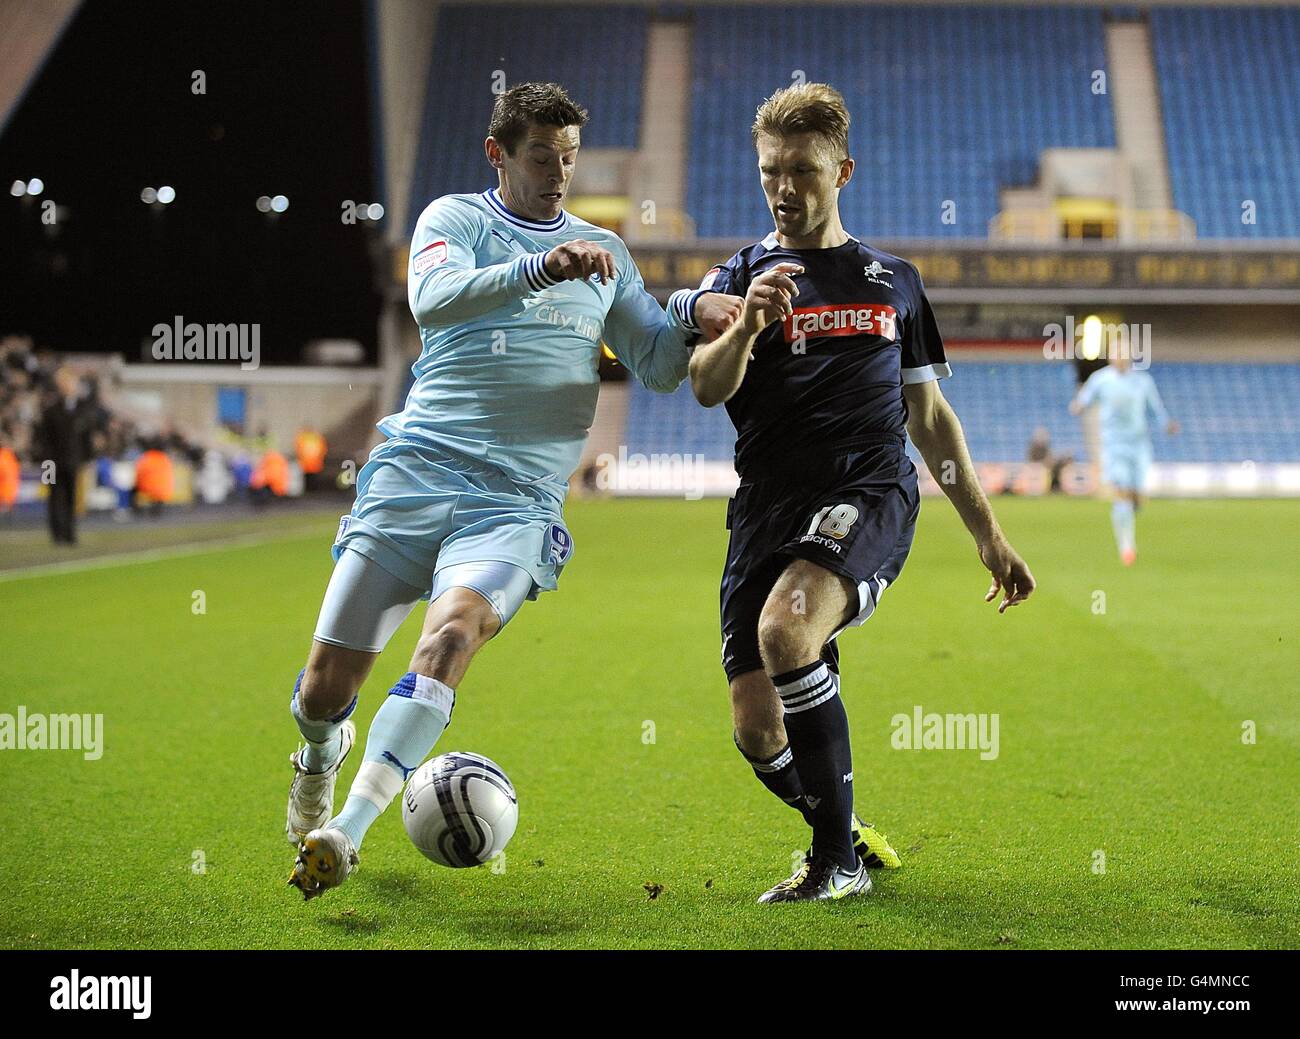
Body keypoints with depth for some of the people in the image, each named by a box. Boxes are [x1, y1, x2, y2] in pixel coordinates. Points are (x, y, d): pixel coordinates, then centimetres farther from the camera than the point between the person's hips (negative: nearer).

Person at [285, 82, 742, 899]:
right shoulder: (455, 217, 8)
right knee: (324, 687, -2)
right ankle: (324, 752, 36)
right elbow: (432, 299, -13)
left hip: (518, 499, 1)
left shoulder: (605, 254, 19)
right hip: (416, 469, -1)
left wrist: (691, 314, -5)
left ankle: (348, 831, -32)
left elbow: (659, 368, 16)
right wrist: (540, 267, -27)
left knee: (457, 625, -30)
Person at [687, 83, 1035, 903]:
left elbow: (931, 418, 23)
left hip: (871, 491, -2)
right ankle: (853, 841, 24)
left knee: (785, 627, -32)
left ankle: (838, 859, -18)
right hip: (769, 500, 2)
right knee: (758, 729, -7)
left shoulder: (894, 281, 18)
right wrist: (747, 326, -27)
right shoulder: (738, 279, 13)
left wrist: (988, 534, 20)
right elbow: (706, 388, -6)